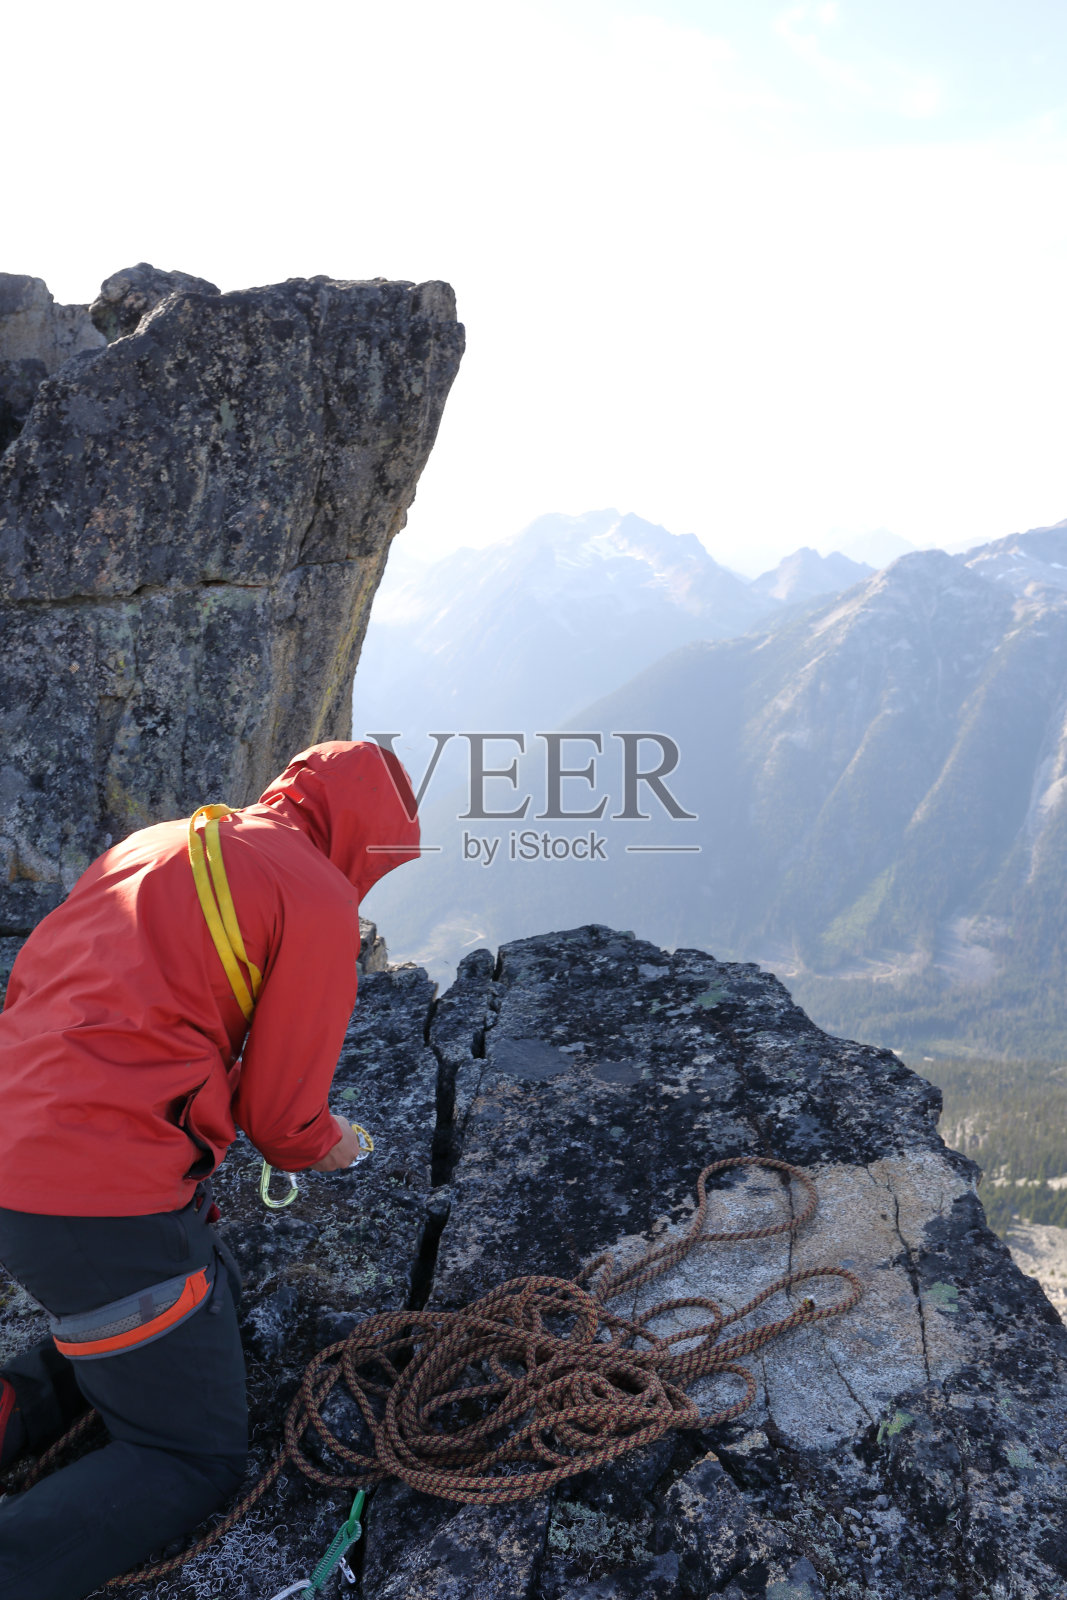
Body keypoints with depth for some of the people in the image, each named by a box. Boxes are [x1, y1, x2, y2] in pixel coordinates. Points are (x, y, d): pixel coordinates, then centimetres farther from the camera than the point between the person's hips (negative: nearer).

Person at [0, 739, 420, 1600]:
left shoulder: (152, 845, 16)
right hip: (109, 1206, -9)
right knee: (201, 1459, 10)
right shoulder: (318, 897, -9)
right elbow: (283, 1111, -6)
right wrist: (326, 1144, 20)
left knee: (214, 1302, 30)